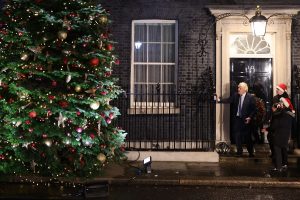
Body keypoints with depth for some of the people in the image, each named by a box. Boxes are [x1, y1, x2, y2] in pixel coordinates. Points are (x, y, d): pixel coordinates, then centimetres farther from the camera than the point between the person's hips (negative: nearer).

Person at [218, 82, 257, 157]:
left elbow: (254, 109, -6)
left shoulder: (250, 97, -7)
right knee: (237, 136, 7)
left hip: (246, 120, -3)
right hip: (237, 119, 3)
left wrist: (250, 117, -14)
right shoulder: (235, 95, 3)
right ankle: (239, 152, 20)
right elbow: (228, 100, -1)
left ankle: (251, 153, 20)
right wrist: (219, 100, -13)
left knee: (247, 137, 4)